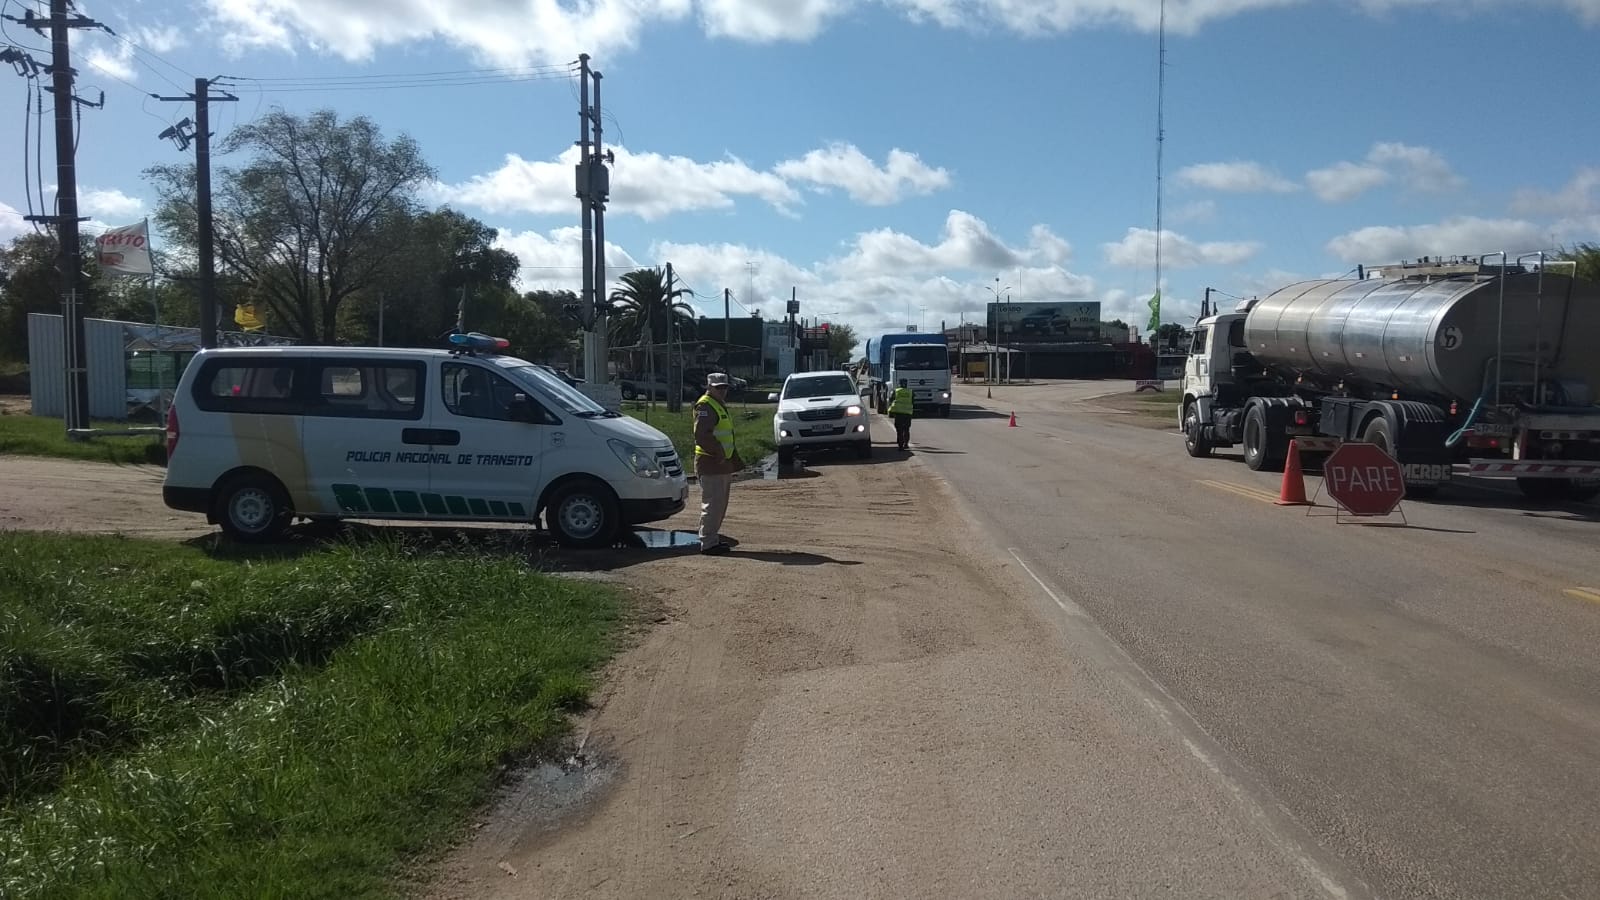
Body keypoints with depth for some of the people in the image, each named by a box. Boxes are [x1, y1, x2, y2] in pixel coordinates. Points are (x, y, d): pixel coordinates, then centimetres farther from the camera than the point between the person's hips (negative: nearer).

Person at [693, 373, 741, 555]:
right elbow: (701, 436, -25)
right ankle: (708, 543, -4)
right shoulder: (705, 406, -13)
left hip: (723, 464, 11)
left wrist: (735, 461, 22)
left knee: (720, 505, 16)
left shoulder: (720, 405, 20)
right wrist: (719, 452, -23)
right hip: (711, 464, -11)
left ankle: (712, 537, 25)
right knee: (712, 504, -8)